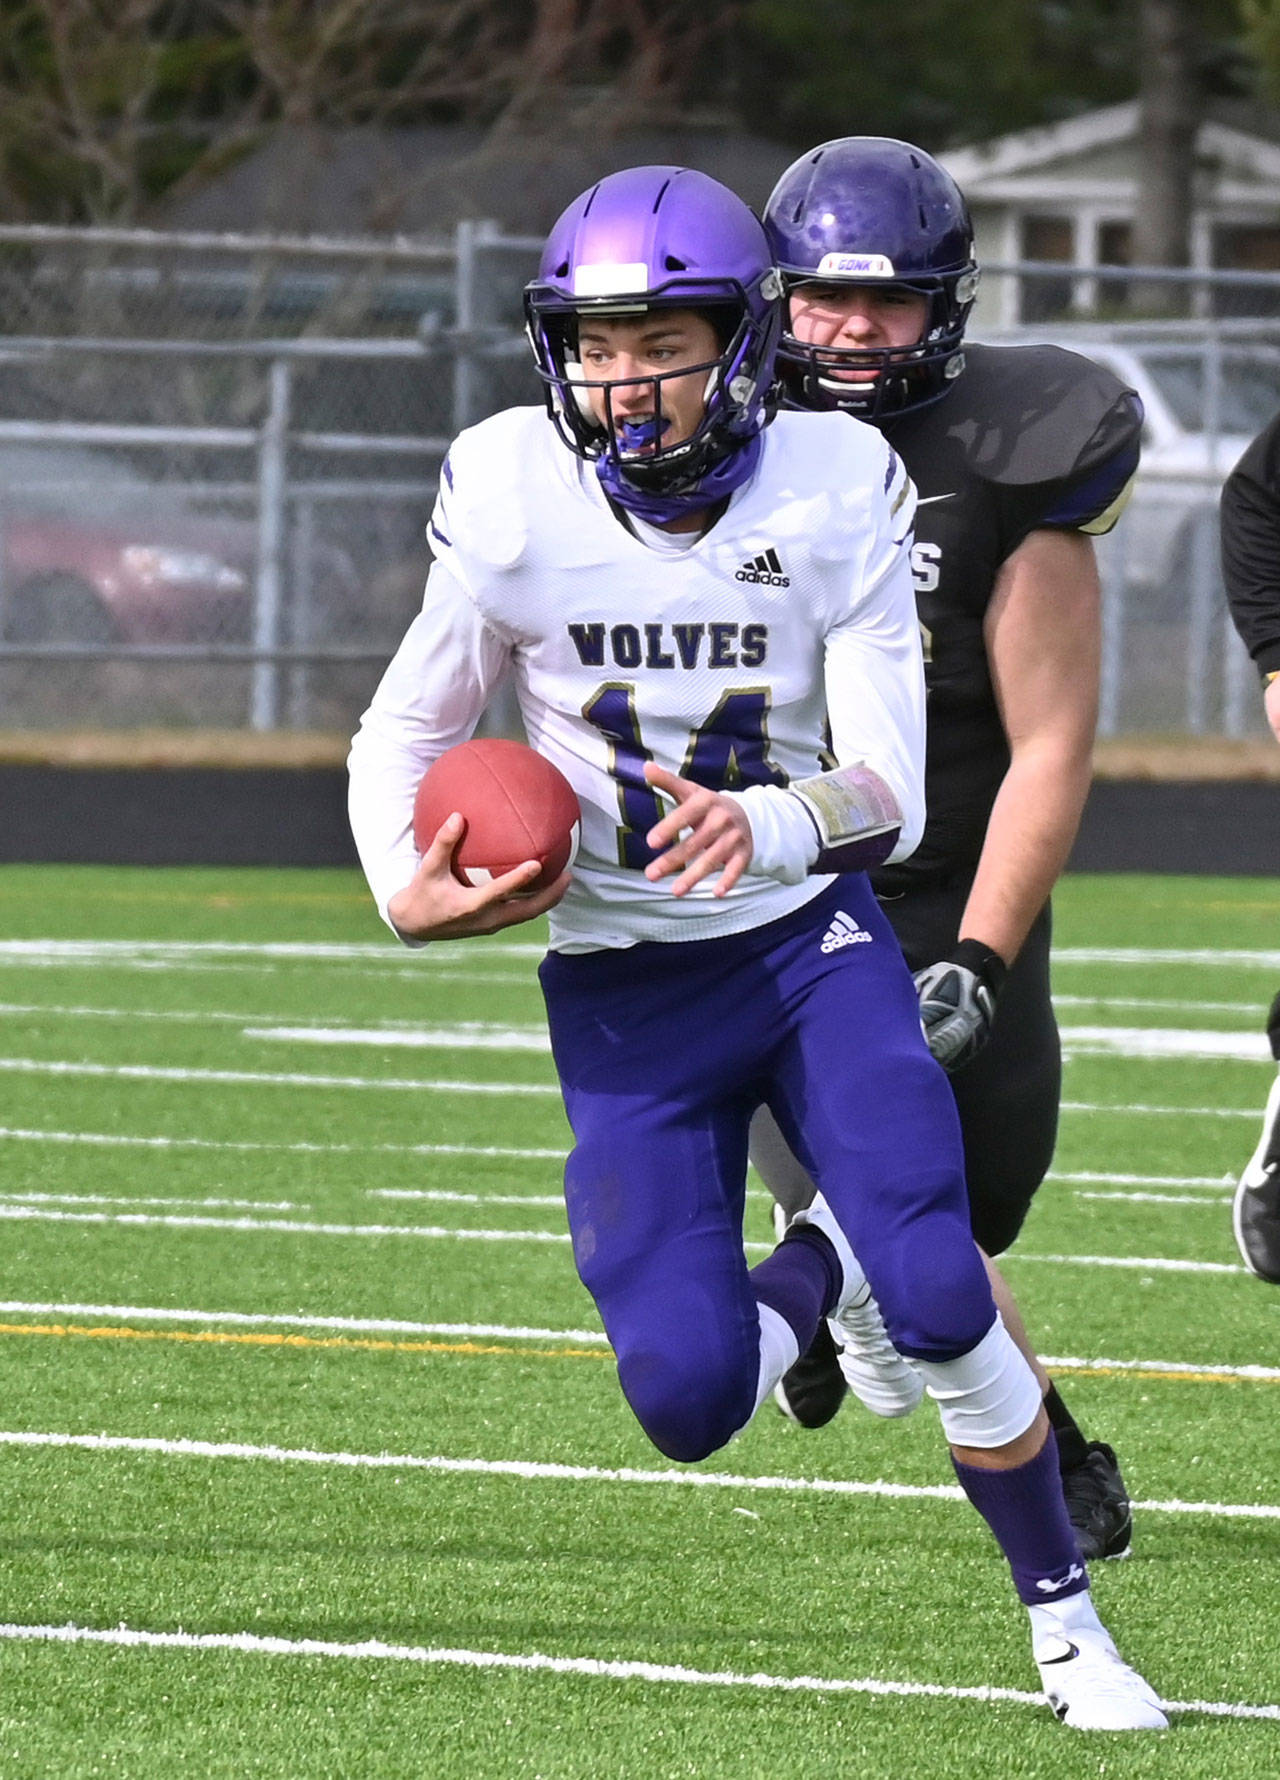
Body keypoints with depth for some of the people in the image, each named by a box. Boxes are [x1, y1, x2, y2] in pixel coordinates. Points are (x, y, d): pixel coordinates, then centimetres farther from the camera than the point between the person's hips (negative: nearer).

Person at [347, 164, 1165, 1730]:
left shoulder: (833, 496, -10)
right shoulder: (517, 504, -10)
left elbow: (889, 793, -12)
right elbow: (403, 735, 4)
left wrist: (768, 828, -34)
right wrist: (406, 891, -16)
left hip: (810, 942, -1)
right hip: (622, 996, 1)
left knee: (937, 1295, -22)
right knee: (689, 1405, -13)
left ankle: (1065, 1625, 0)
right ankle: (823, 1265, 23)